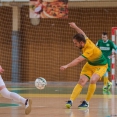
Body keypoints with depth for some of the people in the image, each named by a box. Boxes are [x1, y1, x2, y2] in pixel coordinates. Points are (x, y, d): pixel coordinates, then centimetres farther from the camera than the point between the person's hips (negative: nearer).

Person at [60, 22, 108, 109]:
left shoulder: (90, 49, -37)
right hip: (90, 64, 7)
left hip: (101, 65, -7)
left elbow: (78, 60, -45)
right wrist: (75, 27, 16)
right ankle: (71, 101, -22)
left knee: (92, 80, -31)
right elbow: (82, 34, 9)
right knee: (82, 81, -12)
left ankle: (87, 102, -16)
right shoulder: (86, 40, -16)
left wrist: (66, 66, -51)